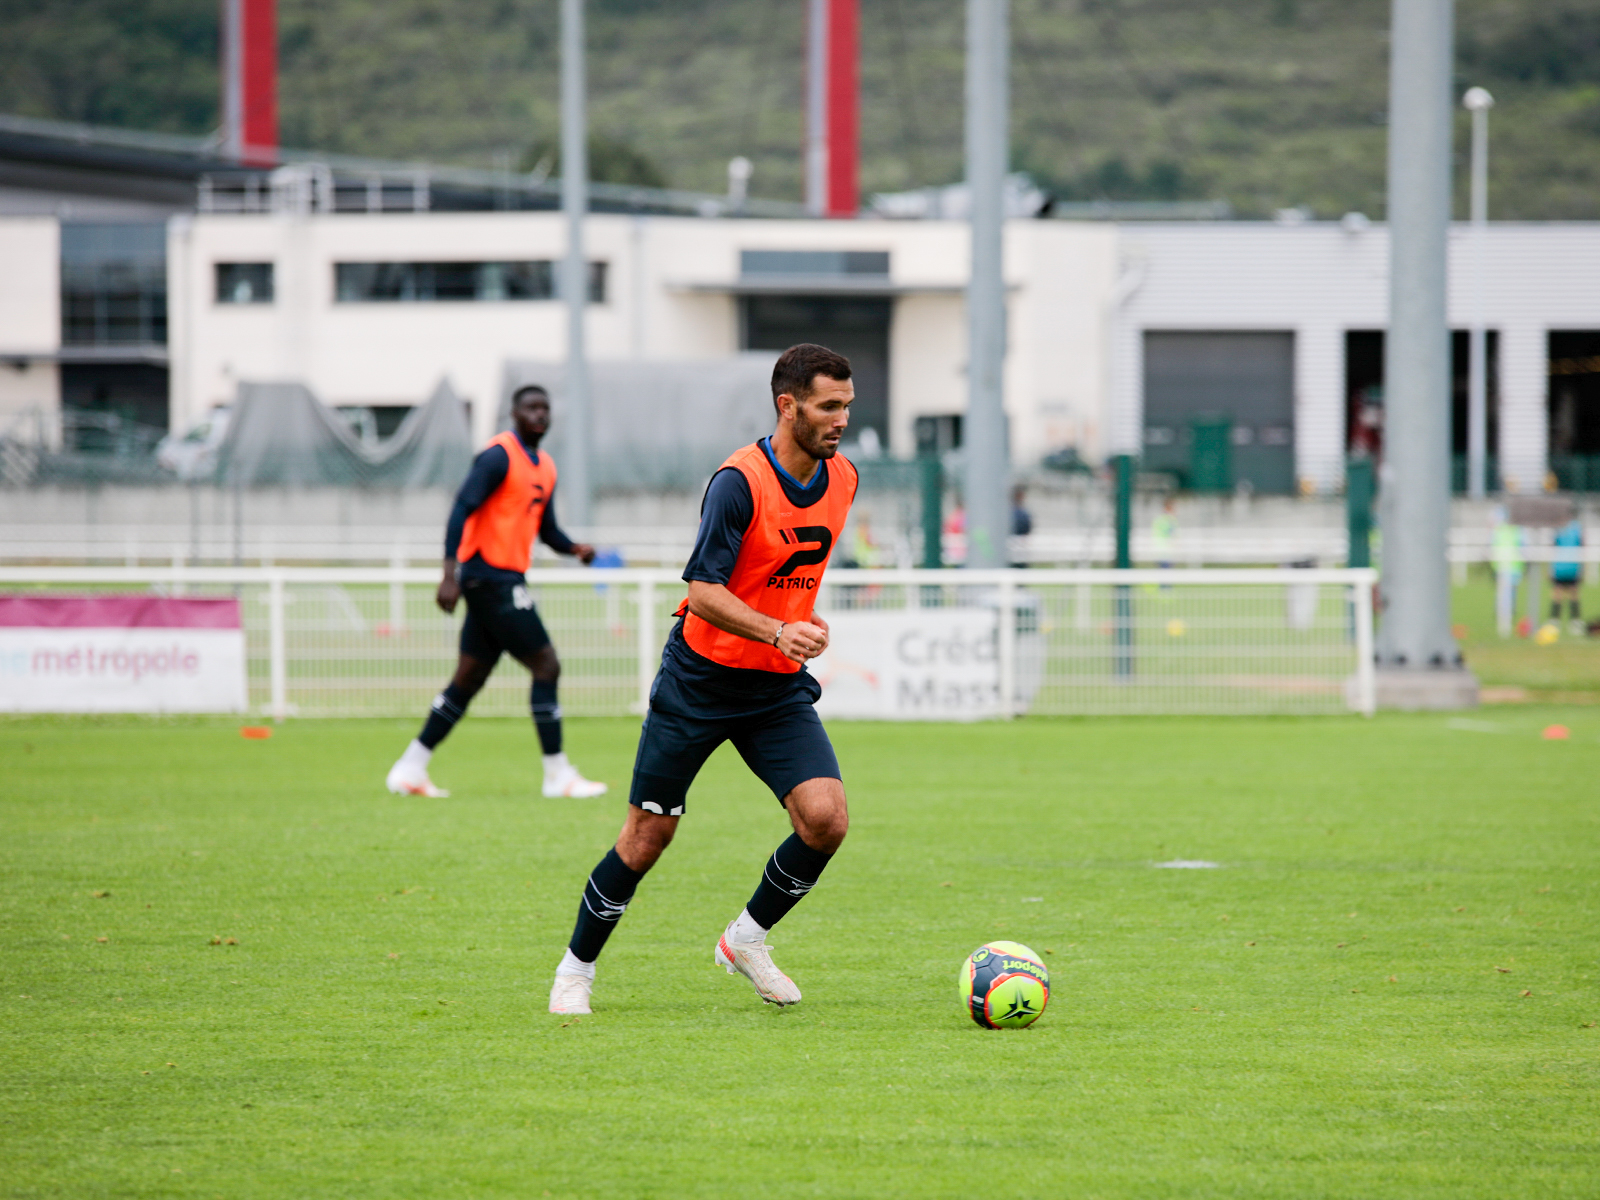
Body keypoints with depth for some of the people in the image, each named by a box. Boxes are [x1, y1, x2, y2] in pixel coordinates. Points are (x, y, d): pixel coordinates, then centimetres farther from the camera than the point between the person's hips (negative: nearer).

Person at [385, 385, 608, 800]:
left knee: (469, 678, 10)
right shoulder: (499, 457, -11)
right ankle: (557, 774, -3)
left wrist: (575, 548, 2)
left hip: (505, 580, 9)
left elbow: (546, 530, 24)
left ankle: (410, 769, 13)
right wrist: (451, 575, -26)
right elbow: (462, 510, -17)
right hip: (490, 575, -9)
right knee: (546, 665, -9)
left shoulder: (544, 468, 16)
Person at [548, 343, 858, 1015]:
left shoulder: (841, 480, 1)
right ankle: (576, 968, 20)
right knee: (648, 835, 0)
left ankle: (747, 939, 10)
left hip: (780, 686, 5)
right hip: (702, 678, -5)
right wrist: (775, 631, -37)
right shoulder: (739, 481, -20)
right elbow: (703, 589, -25)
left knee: (826, 820, -13)